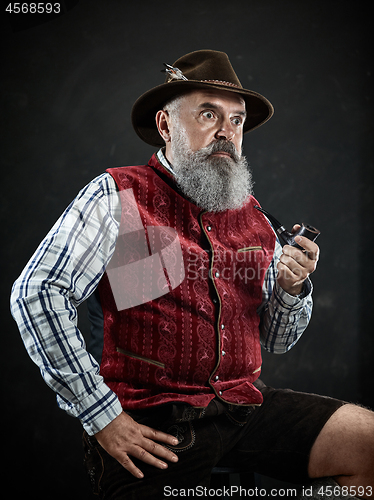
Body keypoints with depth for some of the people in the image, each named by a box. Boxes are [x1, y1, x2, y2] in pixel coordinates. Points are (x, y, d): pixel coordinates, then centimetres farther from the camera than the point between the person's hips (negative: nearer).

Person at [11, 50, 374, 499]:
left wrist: (291, 289, -5)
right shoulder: (119, 197, -4)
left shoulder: (253, 218, 12)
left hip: (244, 406, 5)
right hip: (150, 422, -5)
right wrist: (101, 416, -14)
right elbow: (36, 293, -13)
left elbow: (276, 340, 18)